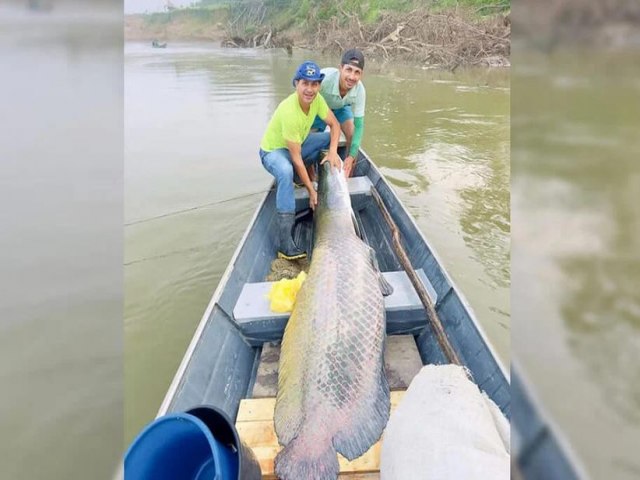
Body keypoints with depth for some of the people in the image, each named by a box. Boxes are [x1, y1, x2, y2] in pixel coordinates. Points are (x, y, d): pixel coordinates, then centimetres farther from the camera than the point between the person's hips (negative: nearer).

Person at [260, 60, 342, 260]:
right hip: (273, 150, -8)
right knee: (286, 172, -40)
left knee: (331, 137, -4)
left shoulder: (316, 99, -15)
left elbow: (335, 125, -4)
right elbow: (296, 157, -32)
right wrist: (311, 190, -29)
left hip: (298, 143, 8)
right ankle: (285, 244, -39)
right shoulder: (289, 111, -35)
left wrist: (332, 152, -22)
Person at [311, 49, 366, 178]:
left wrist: (351, 156, -30)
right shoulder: (324, 78, -43)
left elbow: (359, 125, -24)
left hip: (341, 106, 2)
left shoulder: (360, 90, -31)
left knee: (353, 136, -12)